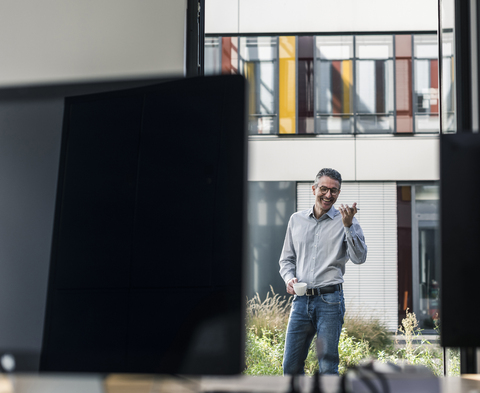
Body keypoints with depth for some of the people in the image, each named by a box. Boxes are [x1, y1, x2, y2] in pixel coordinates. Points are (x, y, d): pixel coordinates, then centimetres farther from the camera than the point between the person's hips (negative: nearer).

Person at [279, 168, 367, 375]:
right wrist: (289, 278, 1)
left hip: (330, 301, -3)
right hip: (301, 300, 4)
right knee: (291, 365, 3)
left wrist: (348, 226, -20)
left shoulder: (345, 221, 3)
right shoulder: (296, 220, 14)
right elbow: (287, 258, 21)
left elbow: (359, 257, -10)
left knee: (328, 366, -3)